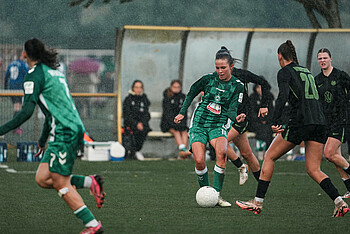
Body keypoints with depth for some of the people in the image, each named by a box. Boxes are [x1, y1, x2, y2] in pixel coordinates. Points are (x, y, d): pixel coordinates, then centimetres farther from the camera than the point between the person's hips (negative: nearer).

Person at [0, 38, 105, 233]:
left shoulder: (34, 75, -8)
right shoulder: (54, 71, 21)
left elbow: (27, 111, -17)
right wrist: (43, 140, 36)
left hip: (65, 133, -9)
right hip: (75, 129, 9)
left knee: (60, 184, -5)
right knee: (42, 179, 8)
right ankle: (90, 182, 4)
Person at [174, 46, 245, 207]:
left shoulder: (237, 86, -1)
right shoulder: (209, 79, -1)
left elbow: (232, 110, -9)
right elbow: (191, 93, 14)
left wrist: (236, 117, -31)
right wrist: (182, 113, 11)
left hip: (219, 125, -1)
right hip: (199, 123, 1)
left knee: (222, 152, -31)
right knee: (199, 160, -18)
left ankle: (216, 194, -22)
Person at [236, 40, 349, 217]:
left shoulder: (285, 72, 1)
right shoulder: (306, 71, 23)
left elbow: (283, 97, -16)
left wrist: (275, 122, -20)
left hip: (300, 122, -6)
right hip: (320, 122, 6)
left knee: (269, 157, 8)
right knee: (313, 170, 7)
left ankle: (257, 202, 7)